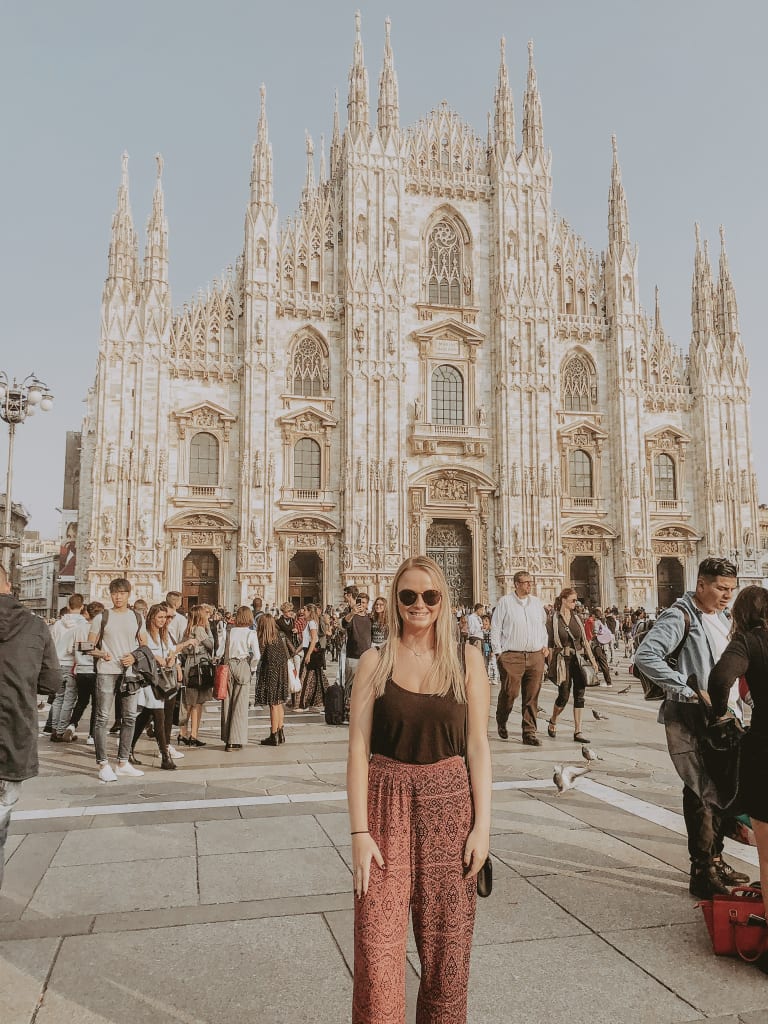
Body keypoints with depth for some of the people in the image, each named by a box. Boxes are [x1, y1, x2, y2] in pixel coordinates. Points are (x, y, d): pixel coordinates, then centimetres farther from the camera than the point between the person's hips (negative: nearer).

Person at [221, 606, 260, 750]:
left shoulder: (230, 631, 2)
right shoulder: (251, 633, -5)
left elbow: (224, 650, 2)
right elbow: (256, 655, -9)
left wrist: (226, 665, 11)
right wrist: (252, 668, 4)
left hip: (229, 665, 3)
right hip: (243, 666, -3)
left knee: (227, 703, 11)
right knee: (240, 704, 3)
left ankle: (227, 739, 18)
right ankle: (236, 741, 3)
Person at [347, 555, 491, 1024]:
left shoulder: (466, 659, 0)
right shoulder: (376, 661, -2)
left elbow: (478, 746, 1)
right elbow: (358, 749, -4)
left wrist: (482, 825, -4)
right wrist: (359, 832, -9)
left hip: (449, 807, 1)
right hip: (387, 807, 0)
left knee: (447, 946, 11)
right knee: (378, 949, 2)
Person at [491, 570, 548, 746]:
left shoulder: (537, 602, 14)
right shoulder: (505, 602, -1)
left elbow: (543, 625, 25)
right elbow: (495, 627, 0)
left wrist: (544, 645, 15)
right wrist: (498, 652, -5)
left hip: (536, 656, 4)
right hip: (511, 656, -4)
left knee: (532, 696, 3)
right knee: (510, 692, -6)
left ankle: (529, 733, 11)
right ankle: (501, 722, 23)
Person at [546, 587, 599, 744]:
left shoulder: (577, 619, 10)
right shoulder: (553, 620, -4)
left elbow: (585, 641, 13)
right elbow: (550, 644, -2)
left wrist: (592, 659, 5)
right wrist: (551, 665, -4)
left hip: (578, 659, 4)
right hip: (563, 660, -4)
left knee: (579, 695, 1)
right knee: (564, 695, -5)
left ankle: (578, 731, 6)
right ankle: (552, 722, 22)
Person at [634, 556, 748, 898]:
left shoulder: (720, 617, 12)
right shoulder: (680, 617, -16)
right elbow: (645, 656, -28)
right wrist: (687, 691, -26)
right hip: (690, 720, -9)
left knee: (722, 789, 17)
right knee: (702, 794, -4)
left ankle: (715, 858, 32)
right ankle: (702, 873, 7)